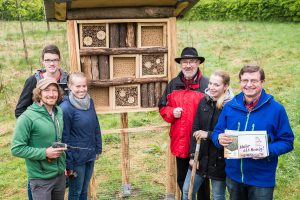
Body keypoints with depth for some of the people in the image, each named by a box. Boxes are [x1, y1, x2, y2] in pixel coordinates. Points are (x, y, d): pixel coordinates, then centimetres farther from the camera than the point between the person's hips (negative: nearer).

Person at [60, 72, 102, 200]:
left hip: (90, 155, 6)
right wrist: (68, 164, -14)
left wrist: (98, 148, 10)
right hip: (76, 158, -6)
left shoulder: (89, 102, 1)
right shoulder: (65, 107, -18)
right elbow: (64, 138, -16)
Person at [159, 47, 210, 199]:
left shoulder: (207, 84, -9)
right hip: (180, 142, 5)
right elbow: (162, 107, 13)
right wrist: (172, 112, -8)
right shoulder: (173, 84, 7)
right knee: (182, 180, 21)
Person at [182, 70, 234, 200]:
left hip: (219, 159, -4)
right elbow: (195, 129, 1)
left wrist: (208, 135, -20)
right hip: (201, 156, 5)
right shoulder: (204, 101, 0)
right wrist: (193, 155, -3)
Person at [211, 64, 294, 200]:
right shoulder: (230, 106, 0)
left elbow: (287, 141, -7)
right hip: (233, 175, 3)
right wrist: (219, 139, -18)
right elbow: (217, 133, 6)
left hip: (262, 179, -3)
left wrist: (268, 150, -25)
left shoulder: (276, 109, -9)